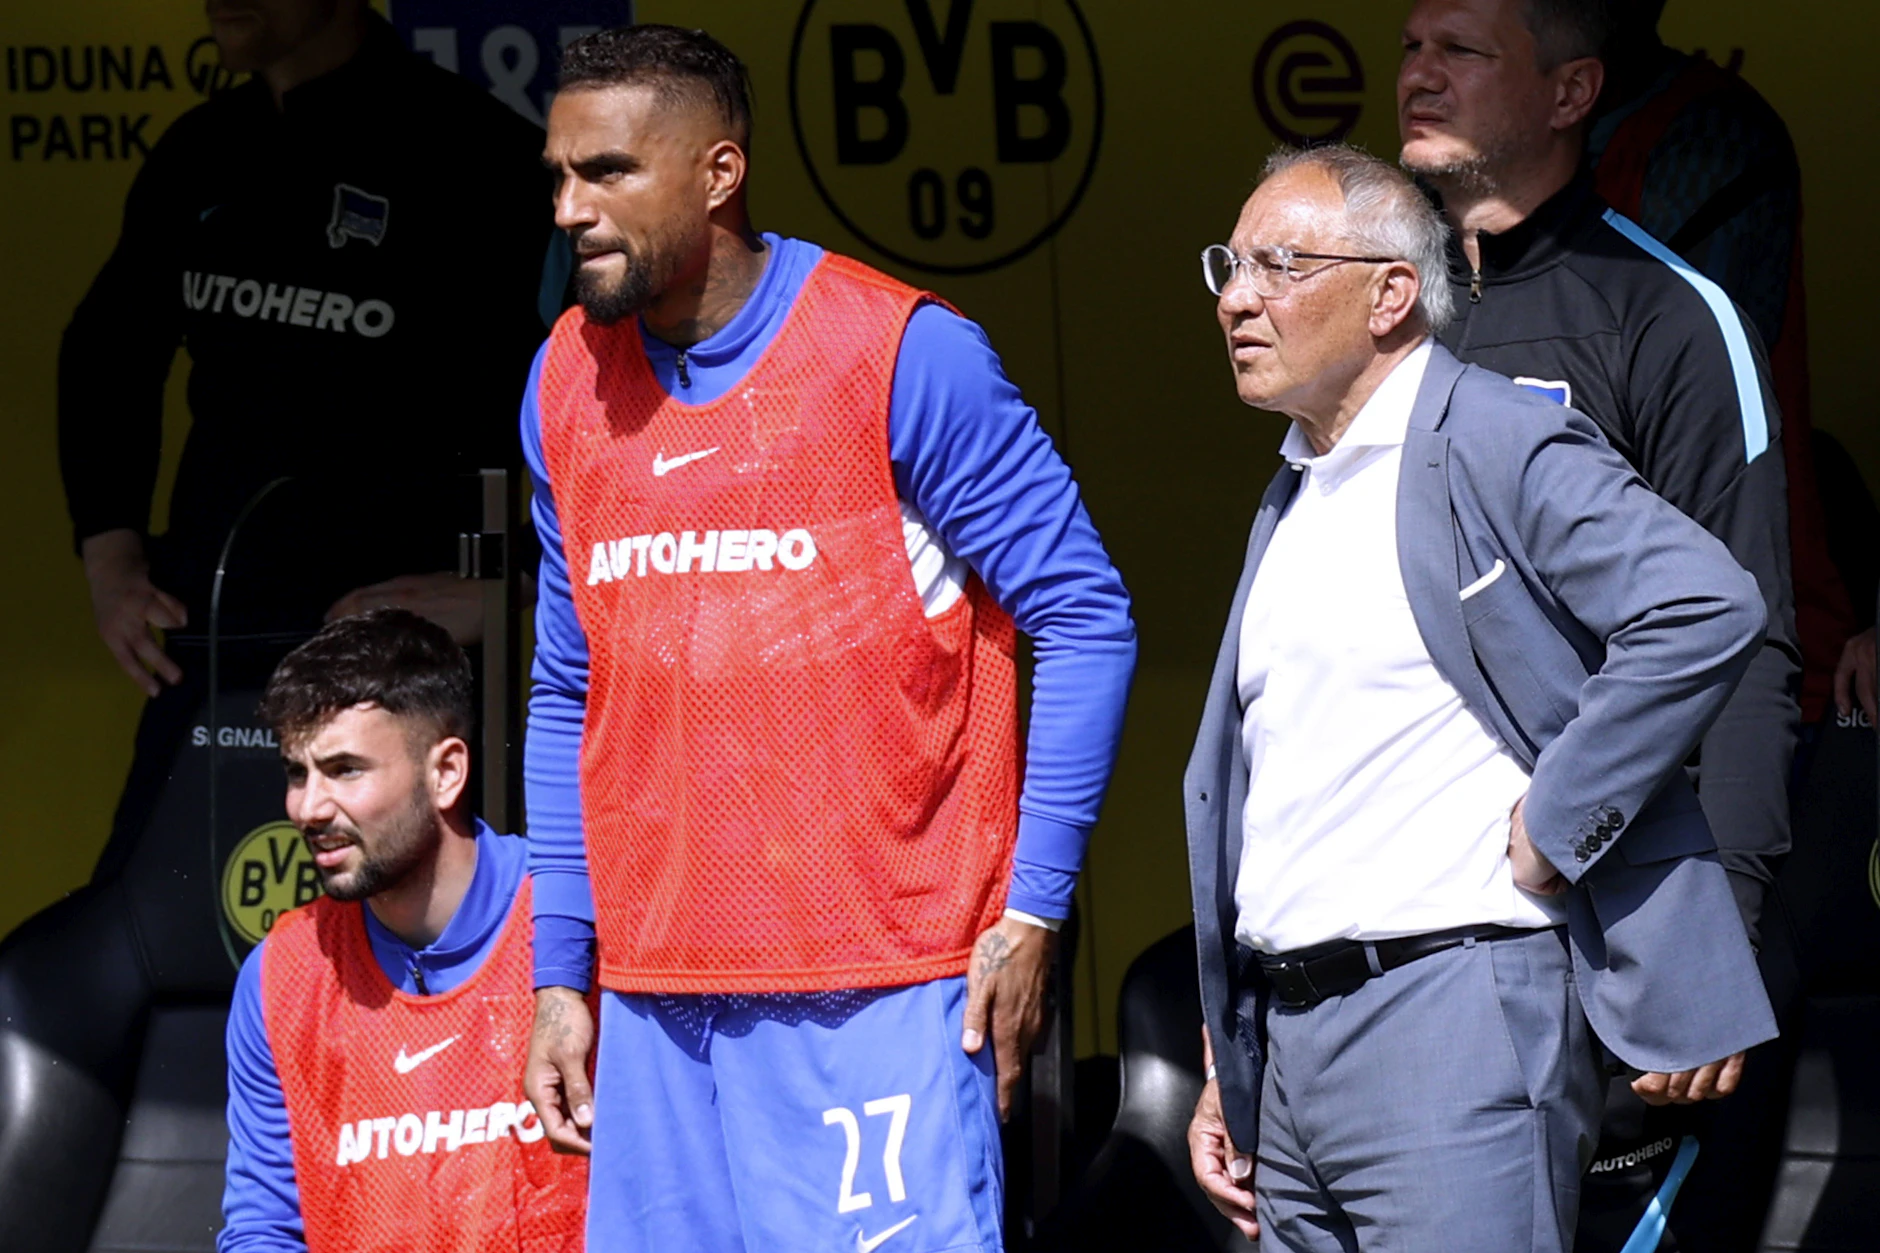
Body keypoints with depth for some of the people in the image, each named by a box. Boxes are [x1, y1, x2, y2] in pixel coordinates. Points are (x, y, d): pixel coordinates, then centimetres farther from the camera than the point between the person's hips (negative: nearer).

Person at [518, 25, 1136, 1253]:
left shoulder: (902, 355, -6)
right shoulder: (566, 382, 11)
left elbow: (1086, 618, -5)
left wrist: (1033, 912, -9)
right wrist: (559, 971, 13)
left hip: (881, 999, -5)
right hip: (658, 1006, 5)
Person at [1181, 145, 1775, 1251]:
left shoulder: (1500, 446, -6)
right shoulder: (1290, 510, 20)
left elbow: (1708, 609, -21)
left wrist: (1553, 831, -17)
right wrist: (1229, 1070, 21)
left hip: (1458, 1023, -8)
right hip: (1292, 1051, 9)